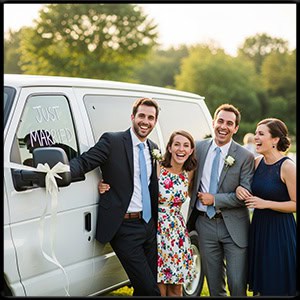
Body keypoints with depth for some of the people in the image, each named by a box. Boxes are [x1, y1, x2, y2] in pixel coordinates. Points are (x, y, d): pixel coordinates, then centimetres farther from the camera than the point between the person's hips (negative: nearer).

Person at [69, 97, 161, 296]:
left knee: (147, 286, 14)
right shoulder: (112, 141, -8)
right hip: (124, 228, -7)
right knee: (150, 289, -7)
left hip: (149, 226, 7)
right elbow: (84, 162, -17)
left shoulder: (153, 148, 12)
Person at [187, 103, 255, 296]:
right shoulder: (199, 148, 2)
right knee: (214, 284, 16)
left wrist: (214, 199, -14)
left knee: (238, 284, 1)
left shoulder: (245, 157, -8)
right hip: (205, 223, 3)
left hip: (234, 227, -3)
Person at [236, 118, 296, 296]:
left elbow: (295, 204, -14)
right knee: (261, 283, 15)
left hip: (280, 229, -6)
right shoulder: (257, 162, 4)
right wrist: (239, 189, -5)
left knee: (278, 287, 4)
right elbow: (250, 192, 17)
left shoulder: (287, 166, -14)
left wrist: (266, 203, -20)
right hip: (258, 227, 6)